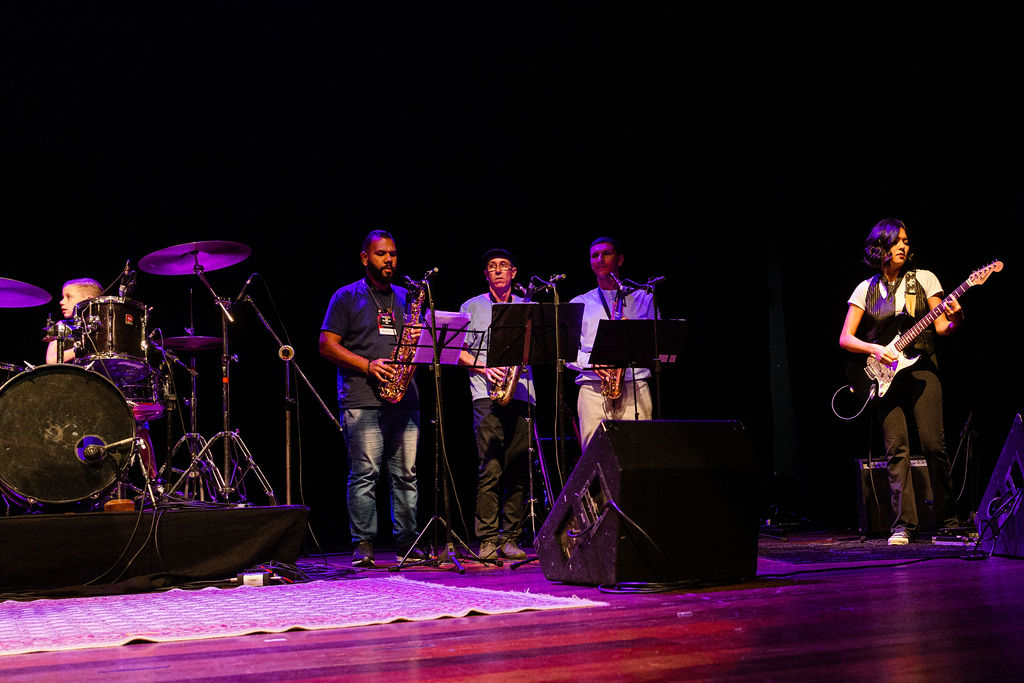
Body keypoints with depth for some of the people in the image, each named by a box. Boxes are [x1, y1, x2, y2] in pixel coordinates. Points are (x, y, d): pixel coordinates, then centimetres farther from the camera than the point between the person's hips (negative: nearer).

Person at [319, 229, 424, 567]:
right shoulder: (347, 297, 6)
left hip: (404, 399, 4)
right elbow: (327, 345, -1)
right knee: (364, 474, -7)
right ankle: (363, 545, -2)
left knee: (406, 474, 4)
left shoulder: (405, 297, 20)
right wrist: (368, 366, -12)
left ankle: (407, 543, 11)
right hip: (363, 400, -4)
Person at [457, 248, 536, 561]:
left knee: (517, 469, -1)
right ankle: (487, 540, -7)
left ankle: (510, 538, 5)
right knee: (490, 469, -10)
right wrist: (484, 368, -9)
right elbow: (459, 352, 7)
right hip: (486, 394, -2)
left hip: (521, 393, 2)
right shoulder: (472, 307, 13)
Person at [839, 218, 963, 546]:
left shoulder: (924, 279, 8)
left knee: (933, 443, -9)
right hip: (884, 373, 1)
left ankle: (947, 519, 5)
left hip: (921, 367, -1)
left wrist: (954, 320, -17)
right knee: (896, 448, -7)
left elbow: (941, 327, 5)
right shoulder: (866, 290, 9)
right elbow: (845, 338, 7)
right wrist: (875, 350, -10)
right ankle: (903, 524, -4)